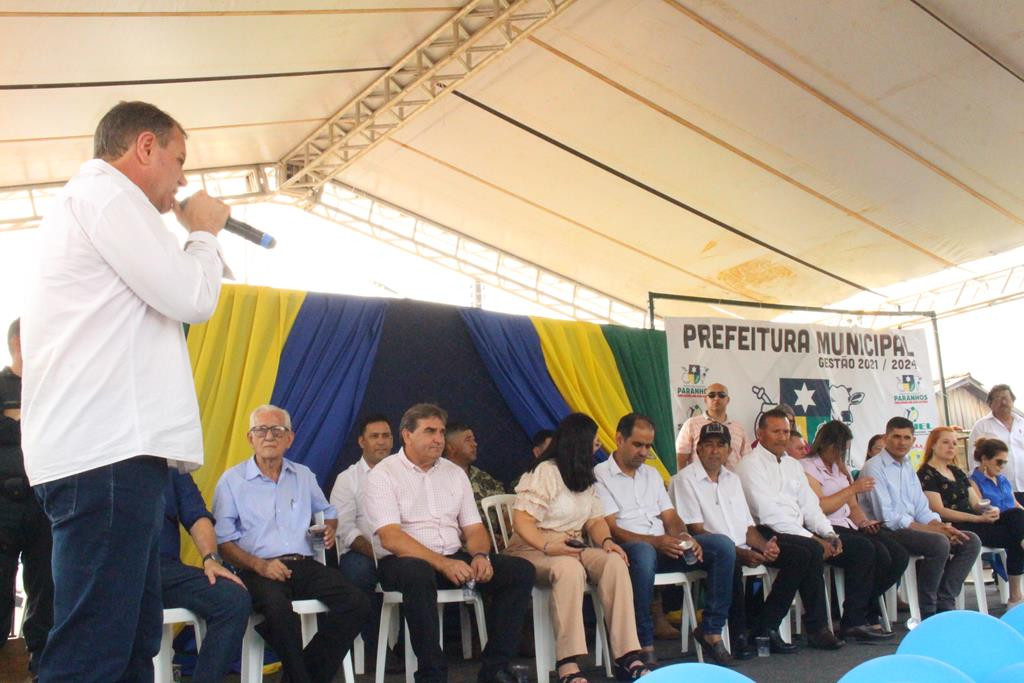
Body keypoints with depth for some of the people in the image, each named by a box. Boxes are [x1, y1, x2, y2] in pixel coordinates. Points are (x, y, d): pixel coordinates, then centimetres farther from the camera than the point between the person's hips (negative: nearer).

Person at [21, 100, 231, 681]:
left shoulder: (87, 199, 29)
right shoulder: (106, 192, -3)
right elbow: (191, 298, -9)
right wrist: (205, 234, 7)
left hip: (111, 451, 11)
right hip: (108, 455, -11)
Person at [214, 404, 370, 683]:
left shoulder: (303, 475, 20)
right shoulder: (232, 480, 7)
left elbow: (327, 512, 33)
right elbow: (223, 540, 0)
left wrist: (330, 529, 8)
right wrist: (259, 565, -15)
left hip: (304, 565, 4)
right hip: (259, 570, -4)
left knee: (357, 603, -22)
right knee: (279, 608, -39)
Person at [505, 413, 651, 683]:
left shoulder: (587, 478, 18)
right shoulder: (545, 472, -9)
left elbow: (595, 520, 13)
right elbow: (521, 521, -16)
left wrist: (606, 541, -10)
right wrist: (548, 546, -32)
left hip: (574, 549, 7)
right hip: (532, 551, -7)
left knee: (614, 562, -24)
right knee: (569, 568, -39)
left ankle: (626, 656, -27)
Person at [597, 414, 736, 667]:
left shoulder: (652, 474, 23)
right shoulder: (600, 475, 0)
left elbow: (671, 518, 16)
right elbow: (611, 529, -10)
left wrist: (684, 538, -8)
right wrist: (656, 541, -22)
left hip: (665, 546, 7)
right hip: (629, 548, -6)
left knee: (723, 545, -14)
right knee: (643, 552, -42)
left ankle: (711, 630, -9)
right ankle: (644, 646, -31)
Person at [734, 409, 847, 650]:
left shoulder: (792, 465, 21)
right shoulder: (750, 465, -5)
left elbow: (810, 505, 18)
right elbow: (769, 514, -15)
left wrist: (829, 535, -1)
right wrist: (813, 538, -17)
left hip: (800, 532, 8)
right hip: (771, 534, -8)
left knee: (861, 549, -3)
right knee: (812, 551, -34)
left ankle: (853, 621, 2)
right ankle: (817, 628, -21)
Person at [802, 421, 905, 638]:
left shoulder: (839, 468, 25)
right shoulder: (806, 467, -2)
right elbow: (819, 507, -13)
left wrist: (863, 521, 3)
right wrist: (853, 488, -7)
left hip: (848, 527, 8)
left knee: (899, 556, -13)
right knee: (869, 551, -31)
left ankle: (865, 615, -4)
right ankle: (855, 621, -18)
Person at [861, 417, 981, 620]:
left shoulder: (908, 468, 18)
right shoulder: (874, 468, -10)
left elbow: (922, 510, 16)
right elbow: (887, 518, -17)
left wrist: (941, 527, -7)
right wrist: (934, 530, -18)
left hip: (911, 527, 9)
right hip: (886, 532, -9)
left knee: (971, 541, -4)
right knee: (939, 543, -30)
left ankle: (944, 603, -4)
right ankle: (926, 610, -15)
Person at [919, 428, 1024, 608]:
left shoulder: (957, 472, 22)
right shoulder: (926, 475, -4)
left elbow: (976, 503, 16)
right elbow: (939, 511, -13)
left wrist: (991, 509, -8)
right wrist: (979, 518, -19)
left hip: (973, 522, 7)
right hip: (953, 529, -7)